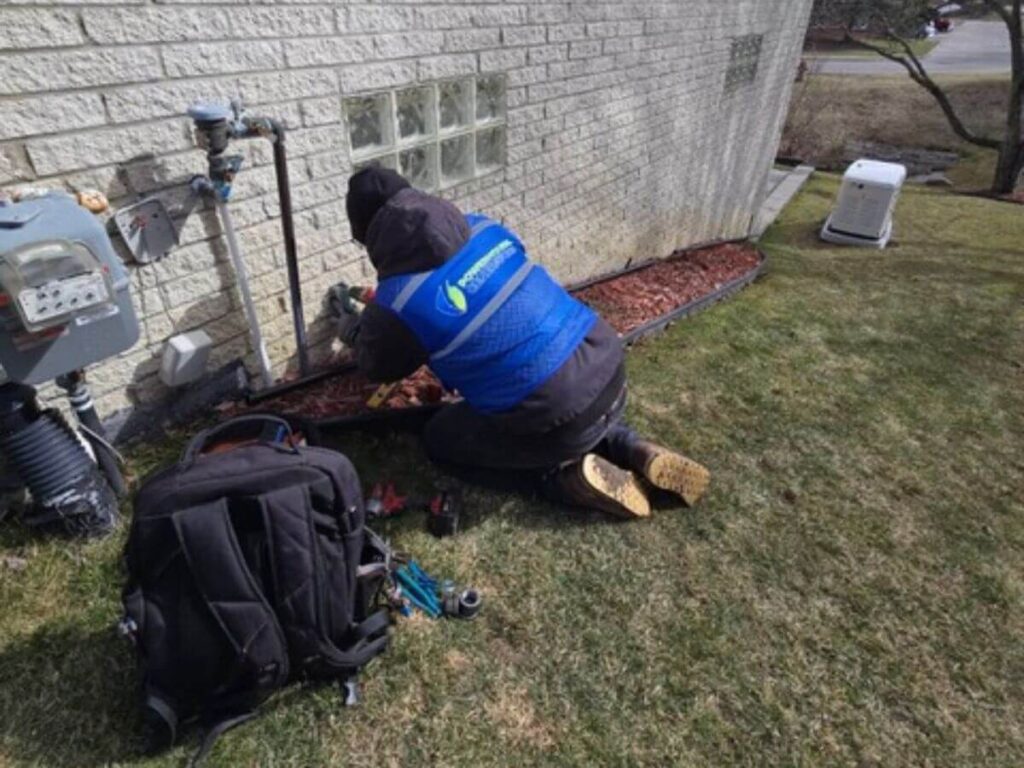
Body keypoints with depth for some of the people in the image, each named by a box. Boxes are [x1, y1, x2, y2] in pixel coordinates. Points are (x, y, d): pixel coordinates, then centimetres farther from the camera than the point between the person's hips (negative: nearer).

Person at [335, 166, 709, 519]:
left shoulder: (396, 304, -13)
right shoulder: (482, 227, 4)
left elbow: (378, 366, 11)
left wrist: (352, 330, 33)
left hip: (559, 414, -6)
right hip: (608, 365, 7)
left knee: (440, 438, 17)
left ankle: (567, 473, 4)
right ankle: (634, 450, 17)